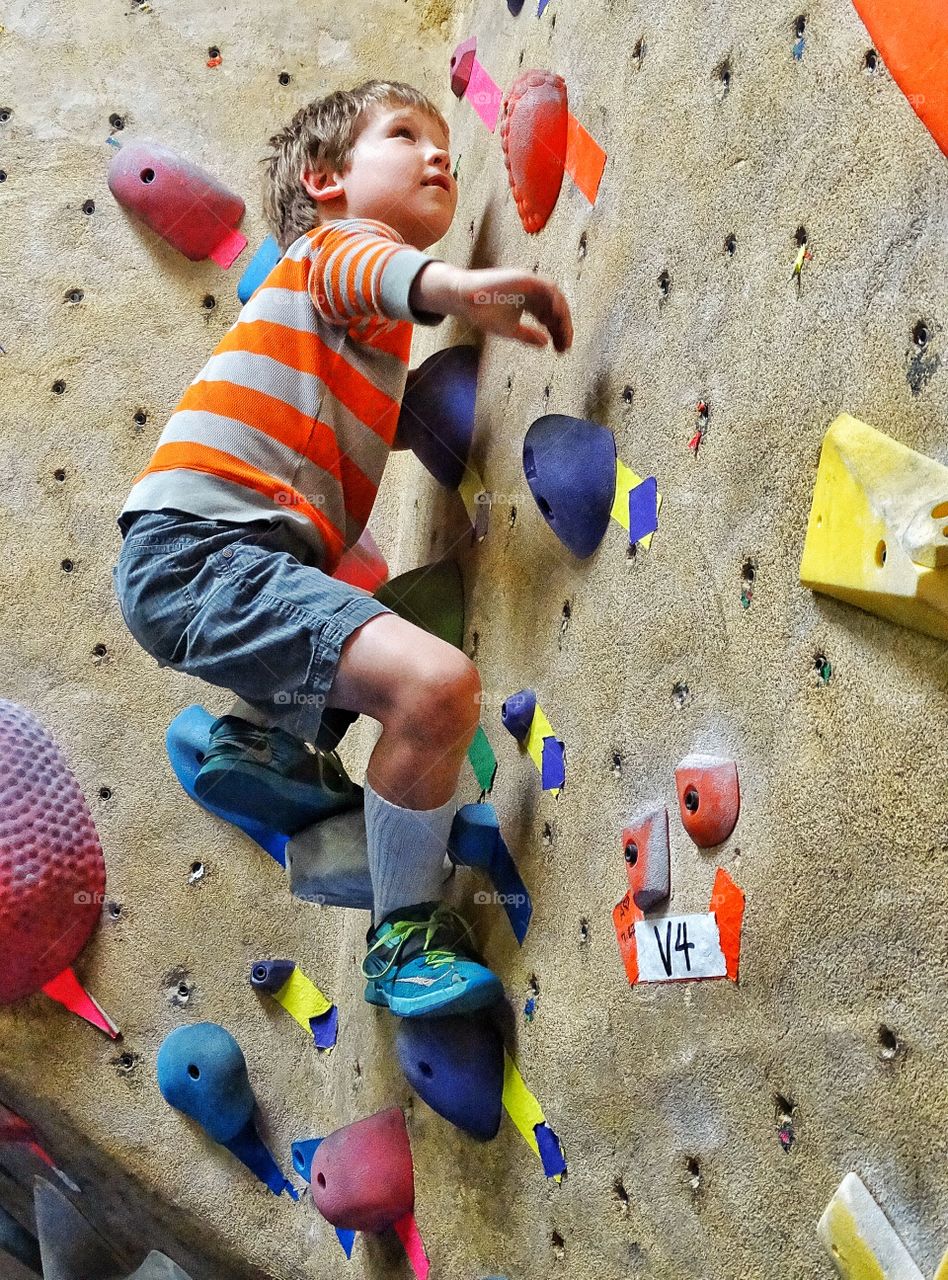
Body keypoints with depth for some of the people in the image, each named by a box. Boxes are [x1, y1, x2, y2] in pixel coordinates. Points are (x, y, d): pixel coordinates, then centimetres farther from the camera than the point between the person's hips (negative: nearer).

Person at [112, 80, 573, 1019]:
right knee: (437, 684, -25)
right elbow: (367, 269, -24)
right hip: (198, 544, -9)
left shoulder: (377, 330, 28)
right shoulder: (338, 243, 2)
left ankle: (264, 739, 16)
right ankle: (405, 938, -9)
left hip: (248, 554, 9)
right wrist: (457, 289, -42)